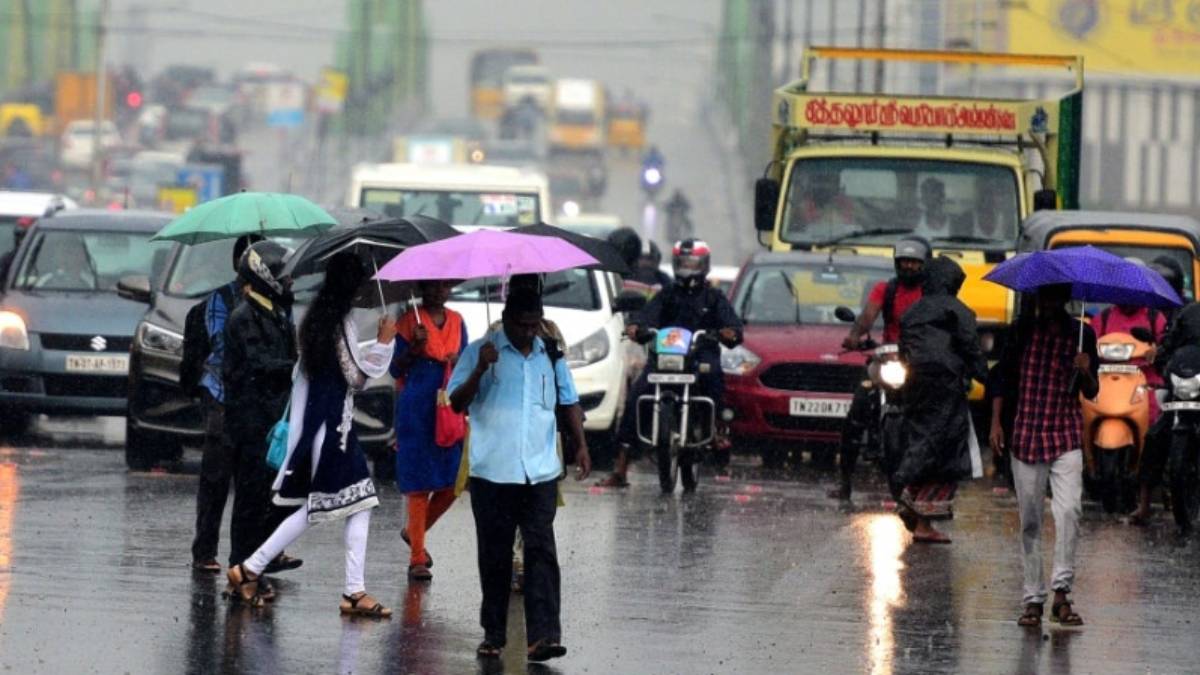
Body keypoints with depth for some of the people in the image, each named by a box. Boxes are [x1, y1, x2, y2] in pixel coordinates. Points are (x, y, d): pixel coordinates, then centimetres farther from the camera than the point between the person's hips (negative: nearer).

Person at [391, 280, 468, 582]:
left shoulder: (456, 322, 12)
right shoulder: (409, 322, -2)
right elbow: (396, 369, -3)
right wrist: (415, 346, -20)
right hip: (416, 410, -5)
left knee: (452, 481, 2)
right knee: (419, 484, -4)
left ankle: (414, 532, 26)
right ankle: (417, 559, 1)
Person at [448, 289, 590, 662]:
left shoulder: (550, 355, 11)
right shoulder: (479, 352, 1)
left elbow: (568, 401, 20)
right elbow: (457, 402, -4)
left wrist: (581, 445, 9)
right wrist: (480, 371, -19)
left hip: (540, 473, 2)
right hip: (492, 473, -2)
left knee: (541, 550, -8)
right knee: (495, 555, 5)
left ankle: (543, 635, -14)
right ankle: (493, 635, 14)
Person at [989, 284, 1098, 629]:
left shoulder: (1081, 334, 4)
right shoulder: (1023, 329, 5)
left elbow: (1091, 393, 7)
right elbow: (1004, 377, 11)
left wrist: (1086, 372, -15)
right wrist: (996, 423, 3)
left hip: (1066, 435, -1)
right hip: (1024, 434, 1)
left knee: (1068, 509, -19)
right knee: (1030, 520, 3)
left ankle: (1061, 592, -19)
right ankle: (1033, 599, 9)